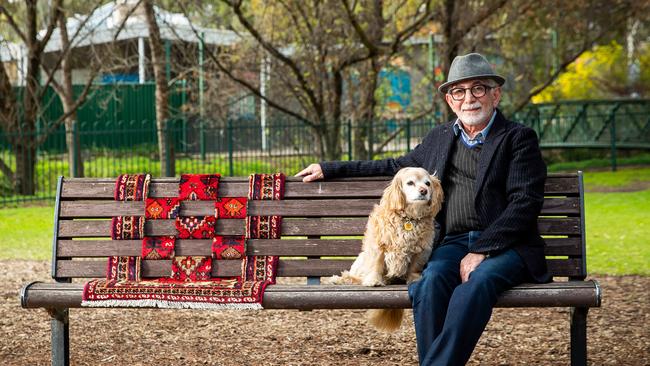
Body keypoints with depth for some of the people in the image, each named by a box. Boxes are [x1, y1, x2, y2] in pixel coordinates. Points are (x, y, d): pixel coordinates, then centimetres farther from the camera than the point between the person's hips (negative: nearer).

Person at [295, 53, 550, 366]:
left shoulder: (519, 139, 4)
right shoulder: (439, 138, 20)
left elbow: (525, 203, -6)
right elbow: (399, 166, 34)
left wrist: (480, 251, -17)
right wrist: (330, 170, 30)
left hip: (504, 245, -3)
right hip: (453, 242, 4)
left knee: (478, 280, -36)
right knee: (433, 279, -30)